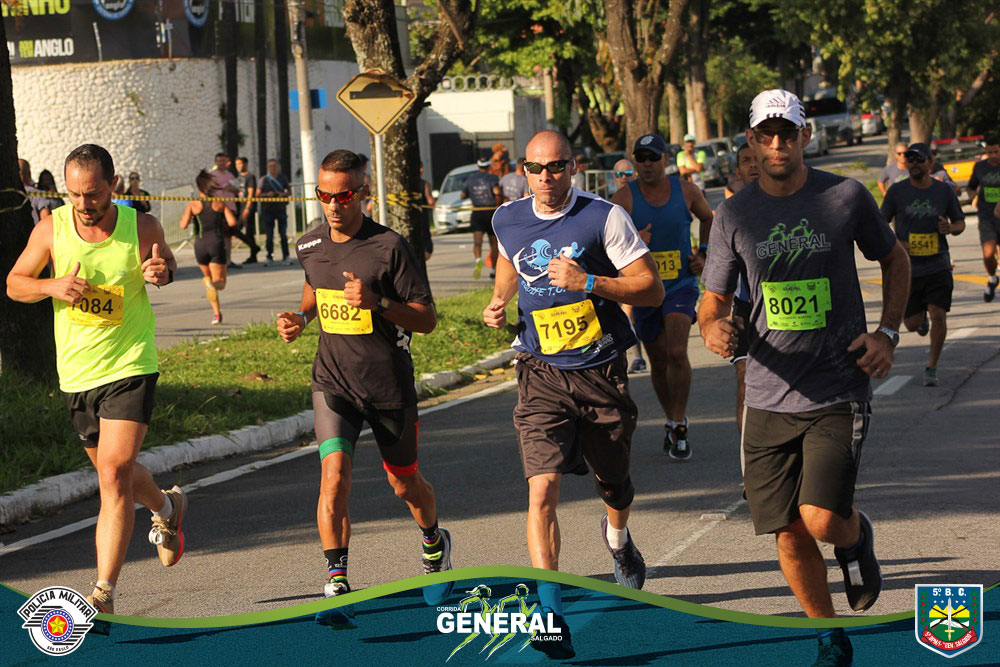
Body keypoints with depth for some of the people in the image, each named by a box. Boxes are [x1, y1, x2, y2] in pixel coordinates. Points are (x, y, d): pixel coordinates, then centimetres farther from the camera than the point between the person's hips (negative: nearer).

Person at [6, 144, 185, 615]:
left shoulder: (142, 228, -9)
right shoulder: (50, 229, -6)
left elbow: (167, 264, 12)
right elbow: (14, 283, 4)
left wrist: (163, 272, -13)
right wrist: (53, 286, -17)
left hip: (130, 367, -4)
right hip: (76, 372, 4)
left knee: (114, 475, -16)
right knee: (111, 471, 20)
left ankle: (103, 594, -14)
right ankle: (166, 507, 54)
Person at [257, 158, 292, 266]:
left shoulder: (282, 178, 7)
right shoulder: (263, 179, 1)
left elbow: (288, 191, 16)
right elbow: (257, 195, 1)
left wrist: (284, 194, -6)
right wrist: (267, 194, -17)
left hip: (281, 209, 1)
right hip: (267, 210, -1)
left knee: (283, 234, 0)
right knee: (269, 236, 0)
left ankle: (285, 257, 5)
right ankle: (269, 258, 6)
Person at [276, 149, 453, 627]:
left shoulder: (390, 247, -14)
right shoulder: (310, 246, 0)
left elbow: (427, 319, -12)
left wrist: (376, 303, -27)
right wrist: (301, 317, 3)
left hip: (389, 385, -2)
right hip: (333, 381, 2)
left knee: (404, 484, 16)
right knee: (334, 476, -19)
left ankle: (434, 540, 47)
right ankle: (336, 579, -12)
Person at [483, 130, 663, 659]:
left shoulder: (604, 218, -9)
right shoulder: (508, 220, 3)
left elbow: (652, 289, -10)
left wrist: (589, 283, -23)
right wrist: (498, 303, 8)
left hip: (602, 373, -1)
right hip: (542, 375, 1)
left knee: (613, 485, 18)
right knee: (542, 489, -17)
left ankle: (617, 536, 55)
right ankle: (550, 613, -21)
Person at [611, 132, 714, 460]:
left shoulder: (686, 190, -2)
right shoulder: (624, 197, -7)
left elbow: (708, 218, 19)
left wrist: (703, 253, 6)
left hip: (681, 283, -1)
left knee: (677, 353, -19)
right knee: (659, 363, 11)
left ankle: (679, 430, -11)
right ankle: (673, 420, 34)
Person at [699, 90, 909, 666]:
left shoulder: (847, 197, -2)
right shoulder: (734, 215, 2)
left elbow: (895, 258, 14)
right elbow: (714, 299, 7)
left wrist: (888, 333, 2)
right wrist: (714, 327, -17)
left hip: (840, 395, -2)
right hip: (770, 399, 2)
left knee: (822, 521, -17)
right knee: (790, 535, 4)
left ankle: (858, 536, 21)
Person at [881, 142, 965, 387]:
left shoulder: (944, 190, 1)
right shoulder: (897, 191, -1)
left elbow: (960, 223, 11)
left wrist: (950, 228, -13)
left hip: (938, 266, 0)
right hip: (908, 268, 0)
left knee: (938, 315, -14)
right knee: (912, 324, 4)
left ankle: (932, 368, 3)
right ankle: (922, 317, 43)